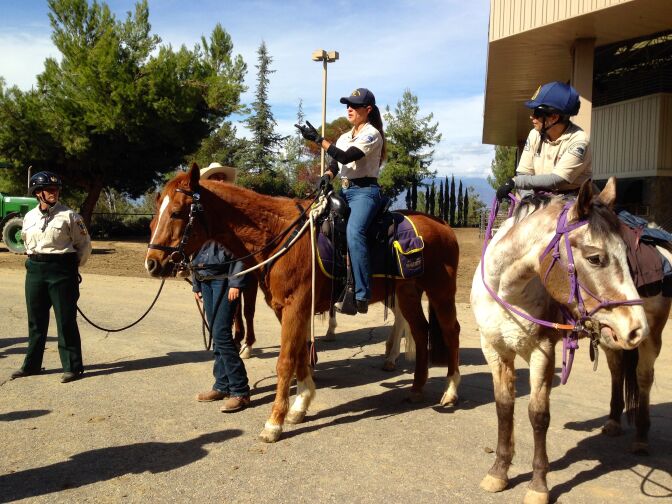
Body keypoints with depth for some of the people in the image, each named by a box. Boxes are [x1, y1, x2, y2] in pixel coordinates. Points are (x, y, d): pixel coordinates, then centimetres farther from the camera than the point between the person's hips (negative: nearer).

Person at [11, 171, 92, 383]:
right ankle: (32, 364, 25)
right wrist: (36, 260, 12)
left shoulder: (69, 216, -6)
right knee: (36, 320, 13)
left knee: (65, 320, -1)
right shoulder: (29, 217, 8)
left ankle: (72, 366, 8)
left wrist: (73, 266, 1)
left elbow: (84, 244, -1)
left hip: (61, 270, -5)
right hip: (35, 270, 5)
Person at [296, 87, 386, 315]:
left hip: (364, 191, -9)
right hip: (344, 191, 9)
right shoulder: (345, 136, 21)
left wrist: (318, 139, -15)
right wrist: (327, 175, -8)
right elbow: (335, 163, 15)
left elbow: (346, 157, -16)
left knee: (353, 232, -32)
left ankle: (361, 296, -37)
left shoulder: (372, 134, -4)